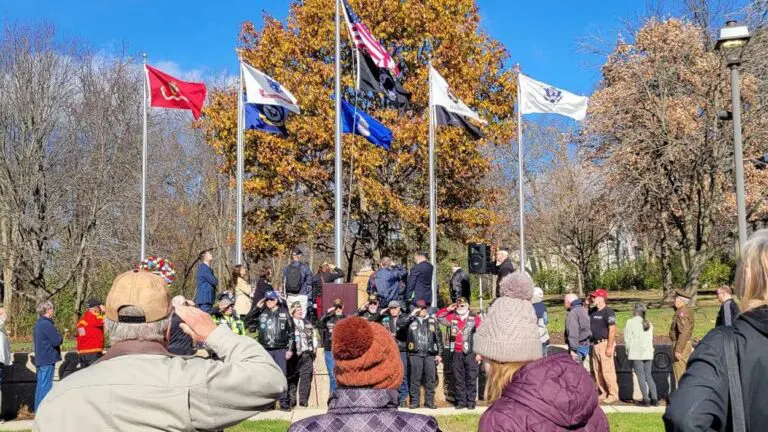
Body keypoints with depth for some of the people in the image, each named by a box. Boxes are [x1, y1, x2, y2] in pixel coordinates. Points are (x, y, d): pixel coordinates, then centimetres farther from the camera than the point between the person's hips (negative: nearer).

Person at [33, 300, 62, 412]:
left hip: (40, 359, 10)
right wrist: (60, 336, 3)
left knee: (40, 386, 14)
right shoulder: (47, 324, -18)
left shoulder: (38, 324, 14)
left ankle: (38, 410, 20)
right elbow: (57, 341, -20)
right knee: (46, 386, -6)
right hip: (47, 360, -10)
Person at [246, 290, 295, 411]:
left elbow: (291, 332, 5)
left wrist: (290, 349, 0)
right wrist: (257, 307, -2)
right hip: (265, 350, 2)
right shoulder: (261, 313, 8)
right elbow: (247, 321, 3)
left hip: (281, 350, -2)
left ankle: (284, 402, 1)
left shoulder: (284, 312, 5)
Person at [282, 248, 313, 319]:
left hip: (290, 296, 3)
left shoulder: (286, 269, 6)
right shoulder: (304, 268, -3)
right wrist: (309, 294, 11)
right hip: (302, 295, -3)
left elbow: (283, 283, 9)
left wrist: (285, 295, 17)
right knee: (302, 315, -3)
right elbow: (309, 282, 0)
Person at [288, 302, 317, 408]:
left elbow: (313, 335, 24)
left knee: (306, 377, 1)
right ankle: (291, 400, 4)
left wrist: (315, 347, 12)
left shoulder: (307, 322, 19)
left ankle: (303, 400, 6)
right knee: (292, 378, -1)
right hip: (294, 354, -5)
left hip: (307, 355, 5)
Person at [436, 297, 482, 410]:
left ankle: (471, 402, 4)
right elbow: (439, 317, 17)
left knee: (471, 379, -1)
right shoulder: (452, 318, 10)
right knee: (458, 379, 6)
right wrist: (448, 309, 3)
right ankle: (460, 402, 12)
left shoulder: (475, 318, 0)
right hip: (456, 353, 4)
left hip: (470, 353, -4)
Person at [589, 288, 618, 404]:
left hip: (605, 343, -9)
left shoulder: (608, 312, -11)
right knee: (597, 371, 11)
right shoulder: (593, 311, 14)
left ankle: (613, 395, -3)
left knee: (607, 370, -9)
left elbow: (612, 330, -16)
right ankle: (603, 394, 19)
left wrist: (609, 347, -21)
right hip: (595, 344, 9)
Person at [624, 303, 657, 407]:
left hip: (636, 354, -5)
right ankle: (654, 399, 3)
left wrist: (628, 351, 7)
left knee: (641, 376, -2)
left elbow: (627, 338, -4)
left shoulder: (631, 322, -4)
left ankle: (646, 399, -5)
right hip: (648, 353, 5)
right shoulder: (648, 323, 11)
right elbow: (651, 339, 11)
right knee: (648, 376, 9)